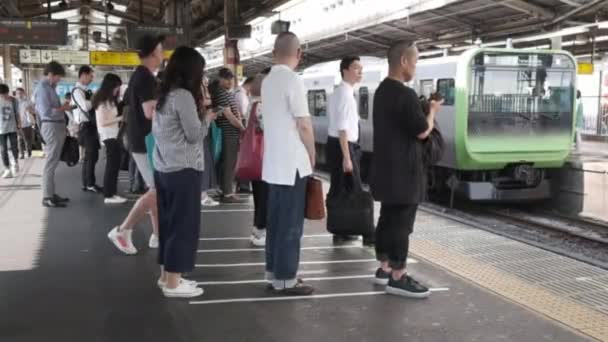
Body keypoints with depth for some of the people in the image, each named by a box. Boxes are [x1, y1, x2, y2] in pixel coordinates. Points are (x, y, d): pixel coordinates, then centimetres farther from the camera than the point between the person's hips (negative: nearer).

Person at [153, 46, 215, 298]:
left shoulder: (163, 95, 12)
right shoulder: (184, 96, -15)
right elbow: (194, 134, -14)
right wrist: (206, 118, 6)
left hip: (163, 168, 9)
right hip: (183, 170, -9)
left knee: (168, 222, 15)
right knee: (183, 224, -1)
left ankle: (166, 275, 24)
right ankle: (173, 283, 4)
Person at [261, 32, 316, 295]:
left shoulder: (268, 81, 10)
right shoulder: (293, 80, -15)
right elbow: (303, 125, -16)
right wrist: (312, 157, -2)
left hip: (273, 163, 8)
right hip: (292, 163, -8)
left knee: (275, 220, 14)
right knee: (291, 224, -2)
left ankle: (273, 271, 21)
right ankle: (285, 279, 3)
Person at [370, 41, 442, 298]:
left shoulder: (382, 91, 12)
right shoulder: (405, 95, -19)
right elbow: (422, 131, -15)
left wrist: (423, 109, 14)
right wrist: (433, 111, 1)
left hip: (386, 168, 10)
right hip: (403, 170, -10)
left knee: (388, 218, 14)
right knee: (402, 222, -5)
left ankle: (384, 268, 22)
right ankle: (397, 278, -2)